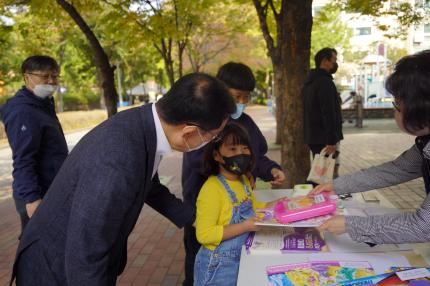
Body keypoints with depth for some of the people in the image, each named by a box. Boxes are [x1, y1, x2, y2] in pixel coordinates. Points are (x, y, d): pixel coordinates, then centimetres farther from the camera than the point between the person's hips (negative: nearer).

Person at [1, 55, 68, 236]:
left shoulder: (43, 106, 14)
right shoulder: (23, 112, -18)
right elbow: (23, 161, -25)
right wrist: (31, 197, -30)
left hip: (50, 192, 10)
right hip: (39, 196, -10)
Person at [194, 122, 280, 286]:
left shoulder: (243, 180, 2)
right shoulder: (212, 189, -23)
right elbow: (204, 234, -25)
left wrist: (276, 205, 5)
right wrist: (245, 227, -26)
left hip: (242, 259, 7)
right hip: (219, 267, -7)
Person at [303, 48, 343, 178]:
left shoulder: (309, 82, 16)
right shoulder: (325, 82, -15)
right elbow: (329, 114, -22)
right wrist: (332, 141, -23)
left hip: (312, 138, 10)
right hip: (325, 139, -10)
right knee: (332, 175, -6)